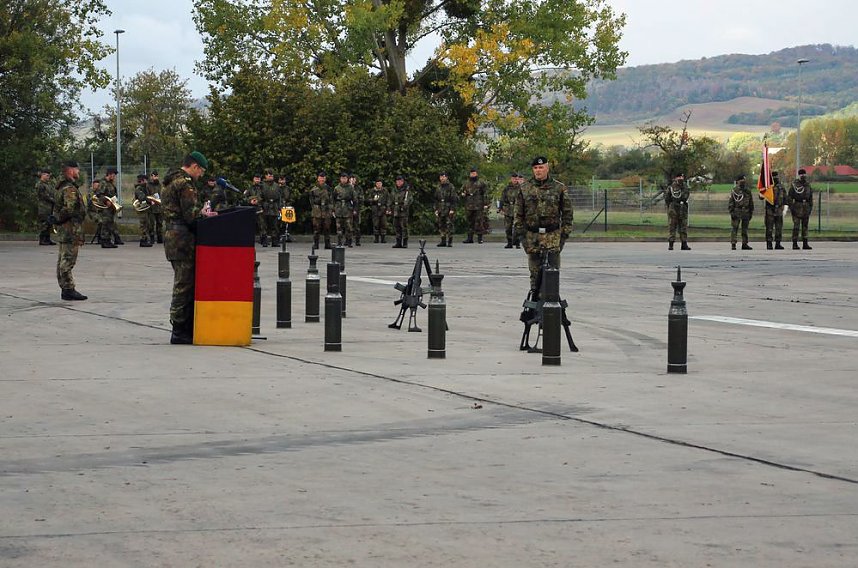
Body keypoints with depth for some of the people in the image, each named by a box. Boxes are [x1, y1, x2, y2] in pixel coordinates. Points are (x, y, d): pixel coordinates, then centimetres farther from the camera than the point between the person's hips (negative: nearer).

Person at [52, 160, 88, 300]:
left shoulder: (61, 188, 17)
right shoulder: (70, 189, -17)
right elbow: (69, 209, -27)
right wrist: (58, 219, -14)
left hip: (63, 231, 11)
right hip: (71, 230, -11)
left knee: (63, 261, 13)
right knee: (68, 260, -8)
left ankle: (65, 289, 19)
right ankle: (68, 289, -7)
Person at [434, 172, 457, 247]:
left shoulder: (451, 187, -3)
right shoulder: (438, 188, 13)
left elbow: (454, 199, -8)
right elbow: (436, 199, 18)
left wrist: (452, 209, -15)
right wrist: (436, 209, 10)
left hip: (449, 209, -5)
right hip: (440, 209, 6)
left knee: (449, 226, -8)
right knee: (441, 226, 4)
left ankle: (450, 241, -5)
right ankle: (443, 241, 10)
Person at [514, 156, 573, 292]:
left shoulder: (559, 188, 3)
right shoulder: (525, 188, 7)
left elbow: (567, 212, 5)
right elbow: (518, 213, 10)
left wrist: (565, 233, -1)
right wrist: (520, 233, 3)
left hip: (553, 235, -2)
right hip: (532, 236, 2)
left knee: (553, 269, -6)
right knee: (535, 271, 6)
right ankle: (535, 296, 15)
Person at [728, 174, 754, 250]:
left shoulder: (748, 191, 12)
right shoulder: (734, 191, -2)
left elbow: (751, 203, 17)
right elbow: (730, 202, -5)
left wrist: (751, 212, 12)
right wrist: (731, 212, -12)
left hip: (746, 212, 5)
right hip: (736, 212, -5)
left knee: (745, 229, 8)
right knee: (734, 229, -6)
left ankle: (744, 244, 13)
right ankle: (733, 244, -4)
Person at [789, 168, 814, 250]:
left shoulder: (808, 184, 11)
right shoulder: (795, 184, -4)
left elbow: (811, 196, 17)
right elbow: (790, 196, -5)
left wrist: (811, 206, 10)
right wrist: (791, 207, -12)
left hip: (806, 206, 5)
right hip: (797, 206, -5)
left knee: (805, 226, 6)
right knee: (796, 226, -7)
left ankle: (805, 244, 8)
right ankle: (795, 244, -5)